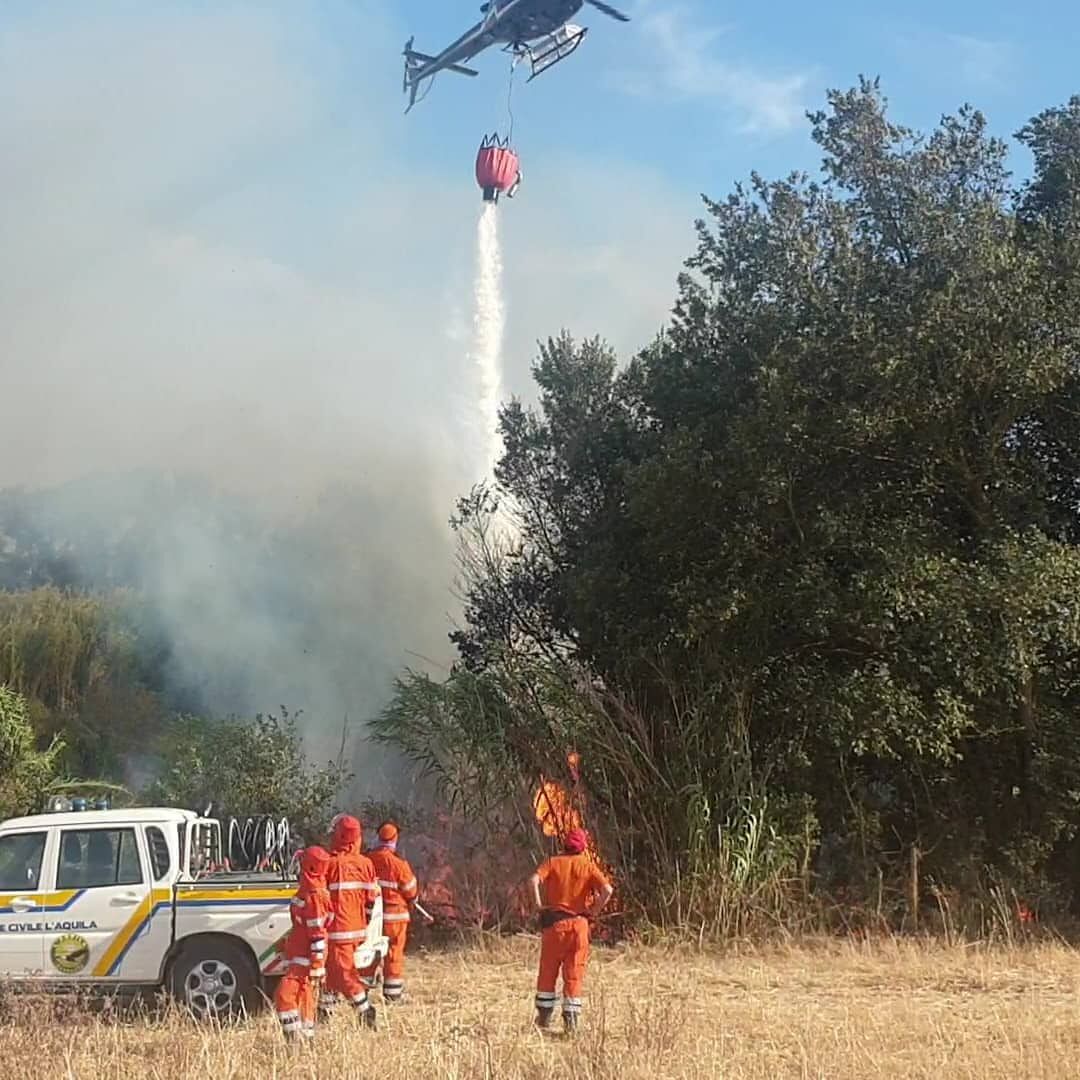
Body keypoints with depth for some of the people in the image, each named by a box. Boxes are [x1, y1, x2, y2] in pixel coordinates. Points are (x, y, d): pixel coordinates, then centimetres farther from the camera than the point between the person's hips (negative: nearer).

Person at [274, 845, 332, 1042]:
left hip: (305, 958, -10)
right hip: (301, 956, 10)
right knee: (304, 996, 16)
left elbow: (317, 934, -22)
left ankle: (295, 1039, -16)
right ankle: (307, 1038, 24)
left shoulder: (313, 895, -20)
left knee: (284, 994, -15)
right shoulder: (308, 889, 12)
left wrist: (317, 967, -22)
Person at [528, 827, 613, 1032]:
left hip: (554, 922, 0)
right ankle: (571, 1019, 5)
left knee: (548, 972, 13)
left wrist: (538, 903, -6)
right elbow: (607, 890, -12)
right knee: (574, 975, 8)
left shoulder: (553, 862, 3)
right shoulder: (588, 866, 2)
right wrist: (594, 910, -2)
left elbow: (534, 880, -16)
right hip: (579, 923, 0)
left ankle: (544, 1016, 18)